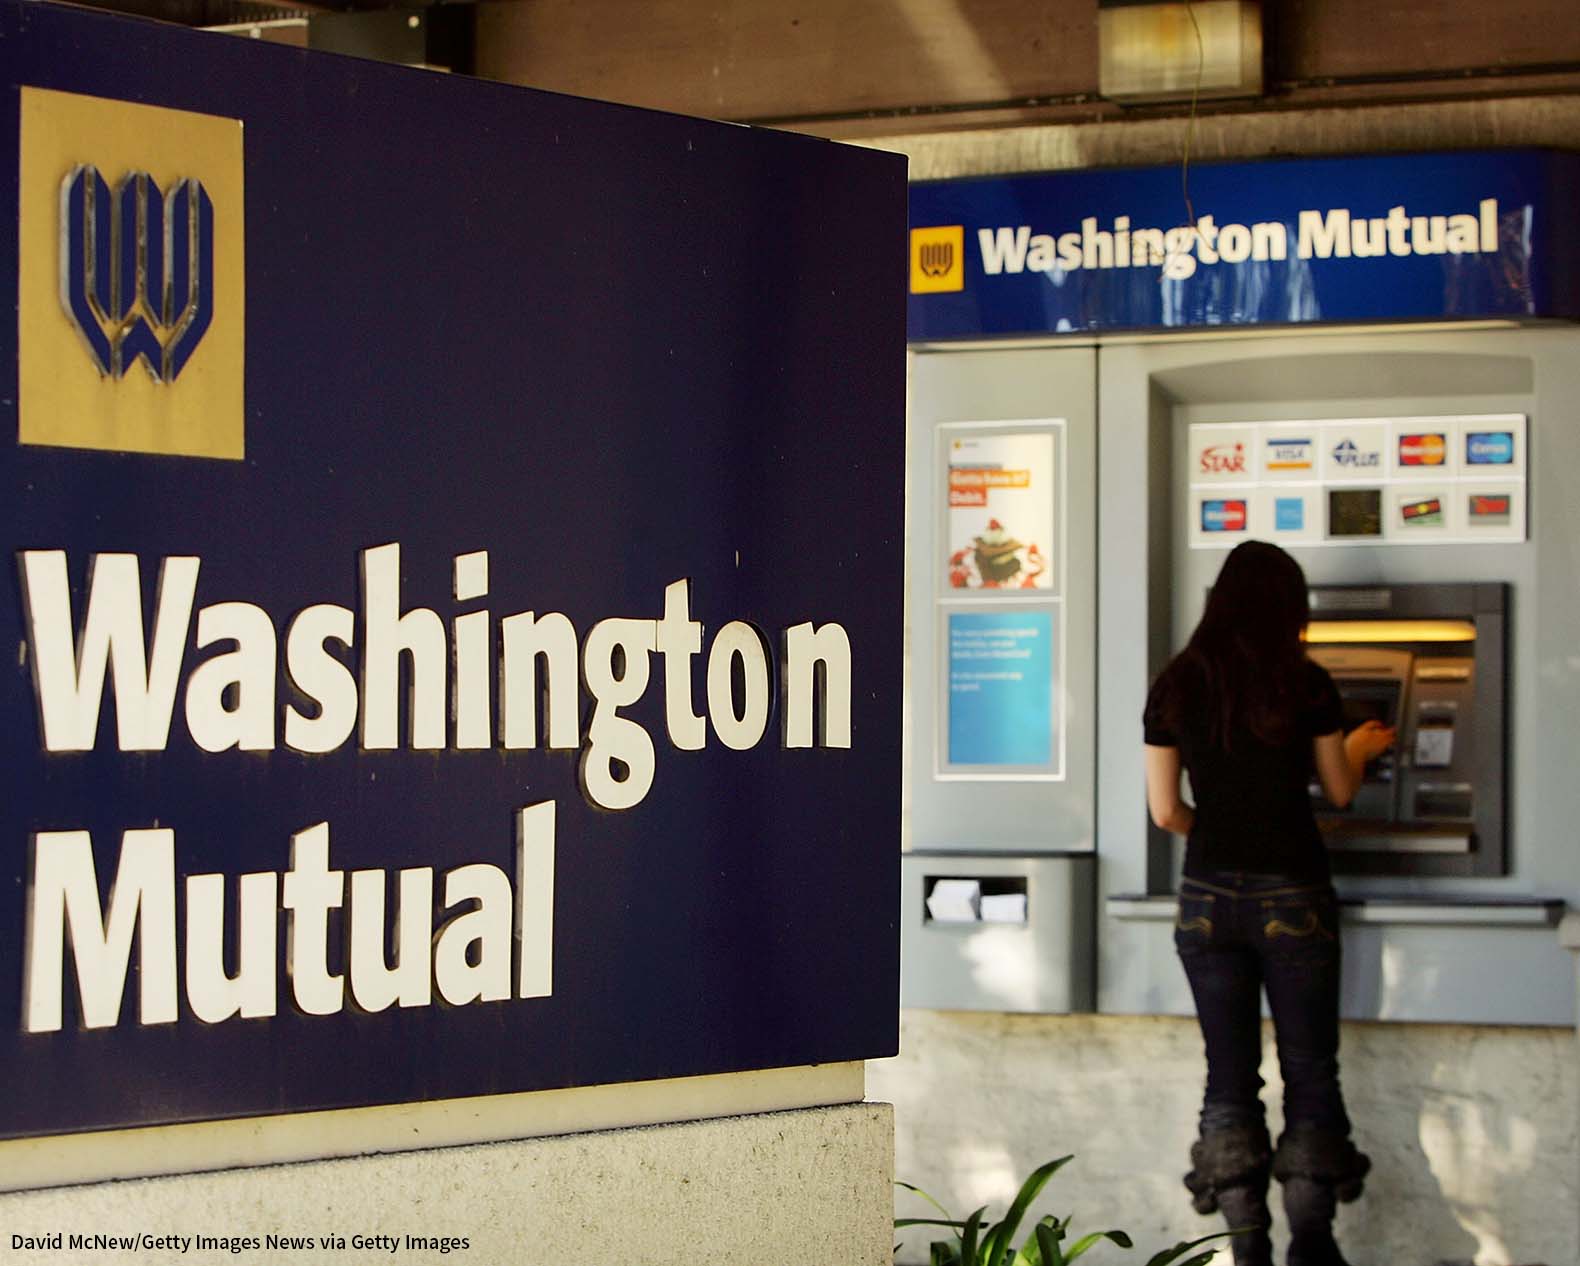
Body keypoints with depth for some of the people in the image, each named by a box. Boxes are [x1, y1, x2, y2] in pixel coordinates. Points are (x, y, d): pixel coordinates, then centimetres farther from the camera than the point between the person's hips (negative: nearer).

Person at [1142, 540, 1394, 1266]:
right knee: (1309, 1069, 8)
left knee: (1230, 1072, 8)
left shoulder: (1175, 688, 2)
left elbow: (1165, 811, 3)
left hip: (1208, 898, 2)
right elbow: (1339, 792, 7)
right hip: (1292, 895, -2)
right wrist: (1360, 749, 29)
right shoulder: (1305, 685, -5)